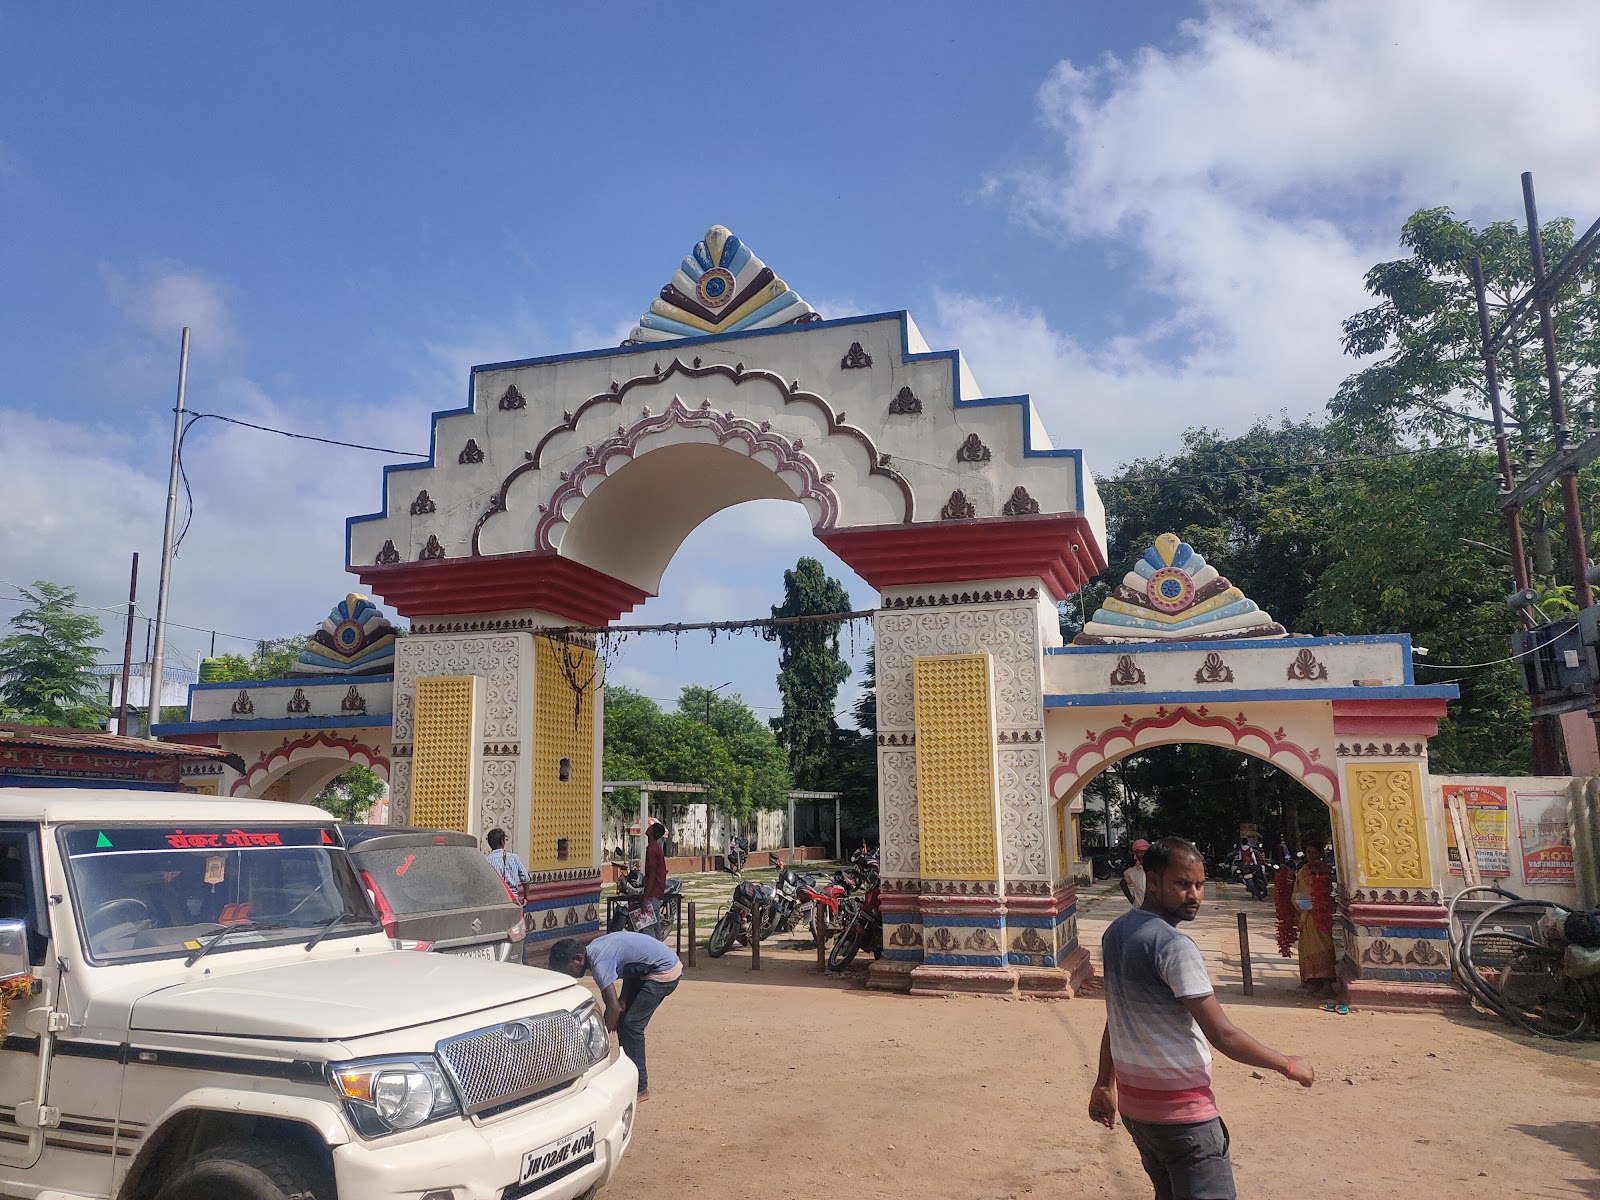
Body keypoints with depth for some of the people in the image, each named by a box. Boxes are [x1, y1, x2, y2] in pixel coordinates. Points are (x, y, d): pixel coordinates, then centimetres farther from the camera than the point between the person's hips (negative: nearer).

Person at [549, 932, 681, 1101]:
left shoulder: (599, 963, -24)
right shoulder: (593, 950, 4)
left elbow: (613, 1007, -27)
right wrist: (623, 999, 2)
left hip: (665, 972, -10)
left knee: (631, 1025, -9)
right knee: (623, 1020, 11)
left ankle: (640, 1088, -1)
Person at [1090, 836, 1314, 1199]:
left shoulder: (1115, 933, 6)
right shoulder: (1174, 946, -20)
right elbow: (1222, 1035, -19)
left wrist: (1105, 1084, 20)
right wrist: (1288, 1065, -6)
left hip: (1132, 1101, 9)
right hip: (1180, 1110, -9)